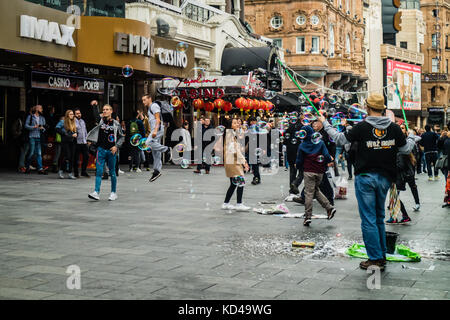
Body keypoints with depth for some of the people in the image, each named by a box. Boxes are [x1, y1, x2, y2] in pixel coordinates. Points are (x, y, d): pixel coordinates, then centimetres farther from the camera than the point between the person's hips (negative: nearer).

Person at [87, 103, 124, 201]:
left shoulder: (116, 124, 3)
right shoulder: (100, 121, 7)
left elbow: (122, 137, 7)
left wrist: (116, 146, -4)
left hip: (111, 150, -1)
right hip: (101, 150, 1)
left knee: (112, 172, 8)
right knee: (99, 171, -7)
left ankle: (114, 193, 19)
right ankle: (96, 193, -11)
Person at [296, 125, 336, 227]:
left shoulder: (302, 146, -3)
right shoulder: (320, 143, 1)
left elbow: (299, 161, 0)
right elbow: (327, 156, -6)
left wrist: (299, 167, 21)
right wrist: (330, 160, 16)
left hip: (308, 172, -3)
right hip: (320, 172, 3)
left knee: (309, 193, -1)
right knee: (316, 189, 21)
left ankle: (308, 216, -4)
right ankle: (329, 208, 9)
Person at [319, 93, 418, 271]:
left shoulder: (362, 127, -12)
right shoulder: (394, 128, -1)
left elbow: (339, 139, -1)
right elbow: (406, 149, 11)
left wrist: (325, 124, 14)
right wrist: (412, 137, 33)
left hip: (365, 177, -4)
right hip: (385, 178, 4)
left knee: (368, 219, 0)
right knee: (379, 218, 16)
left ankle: (375, 258, -1)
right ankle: (382, 258, 20)